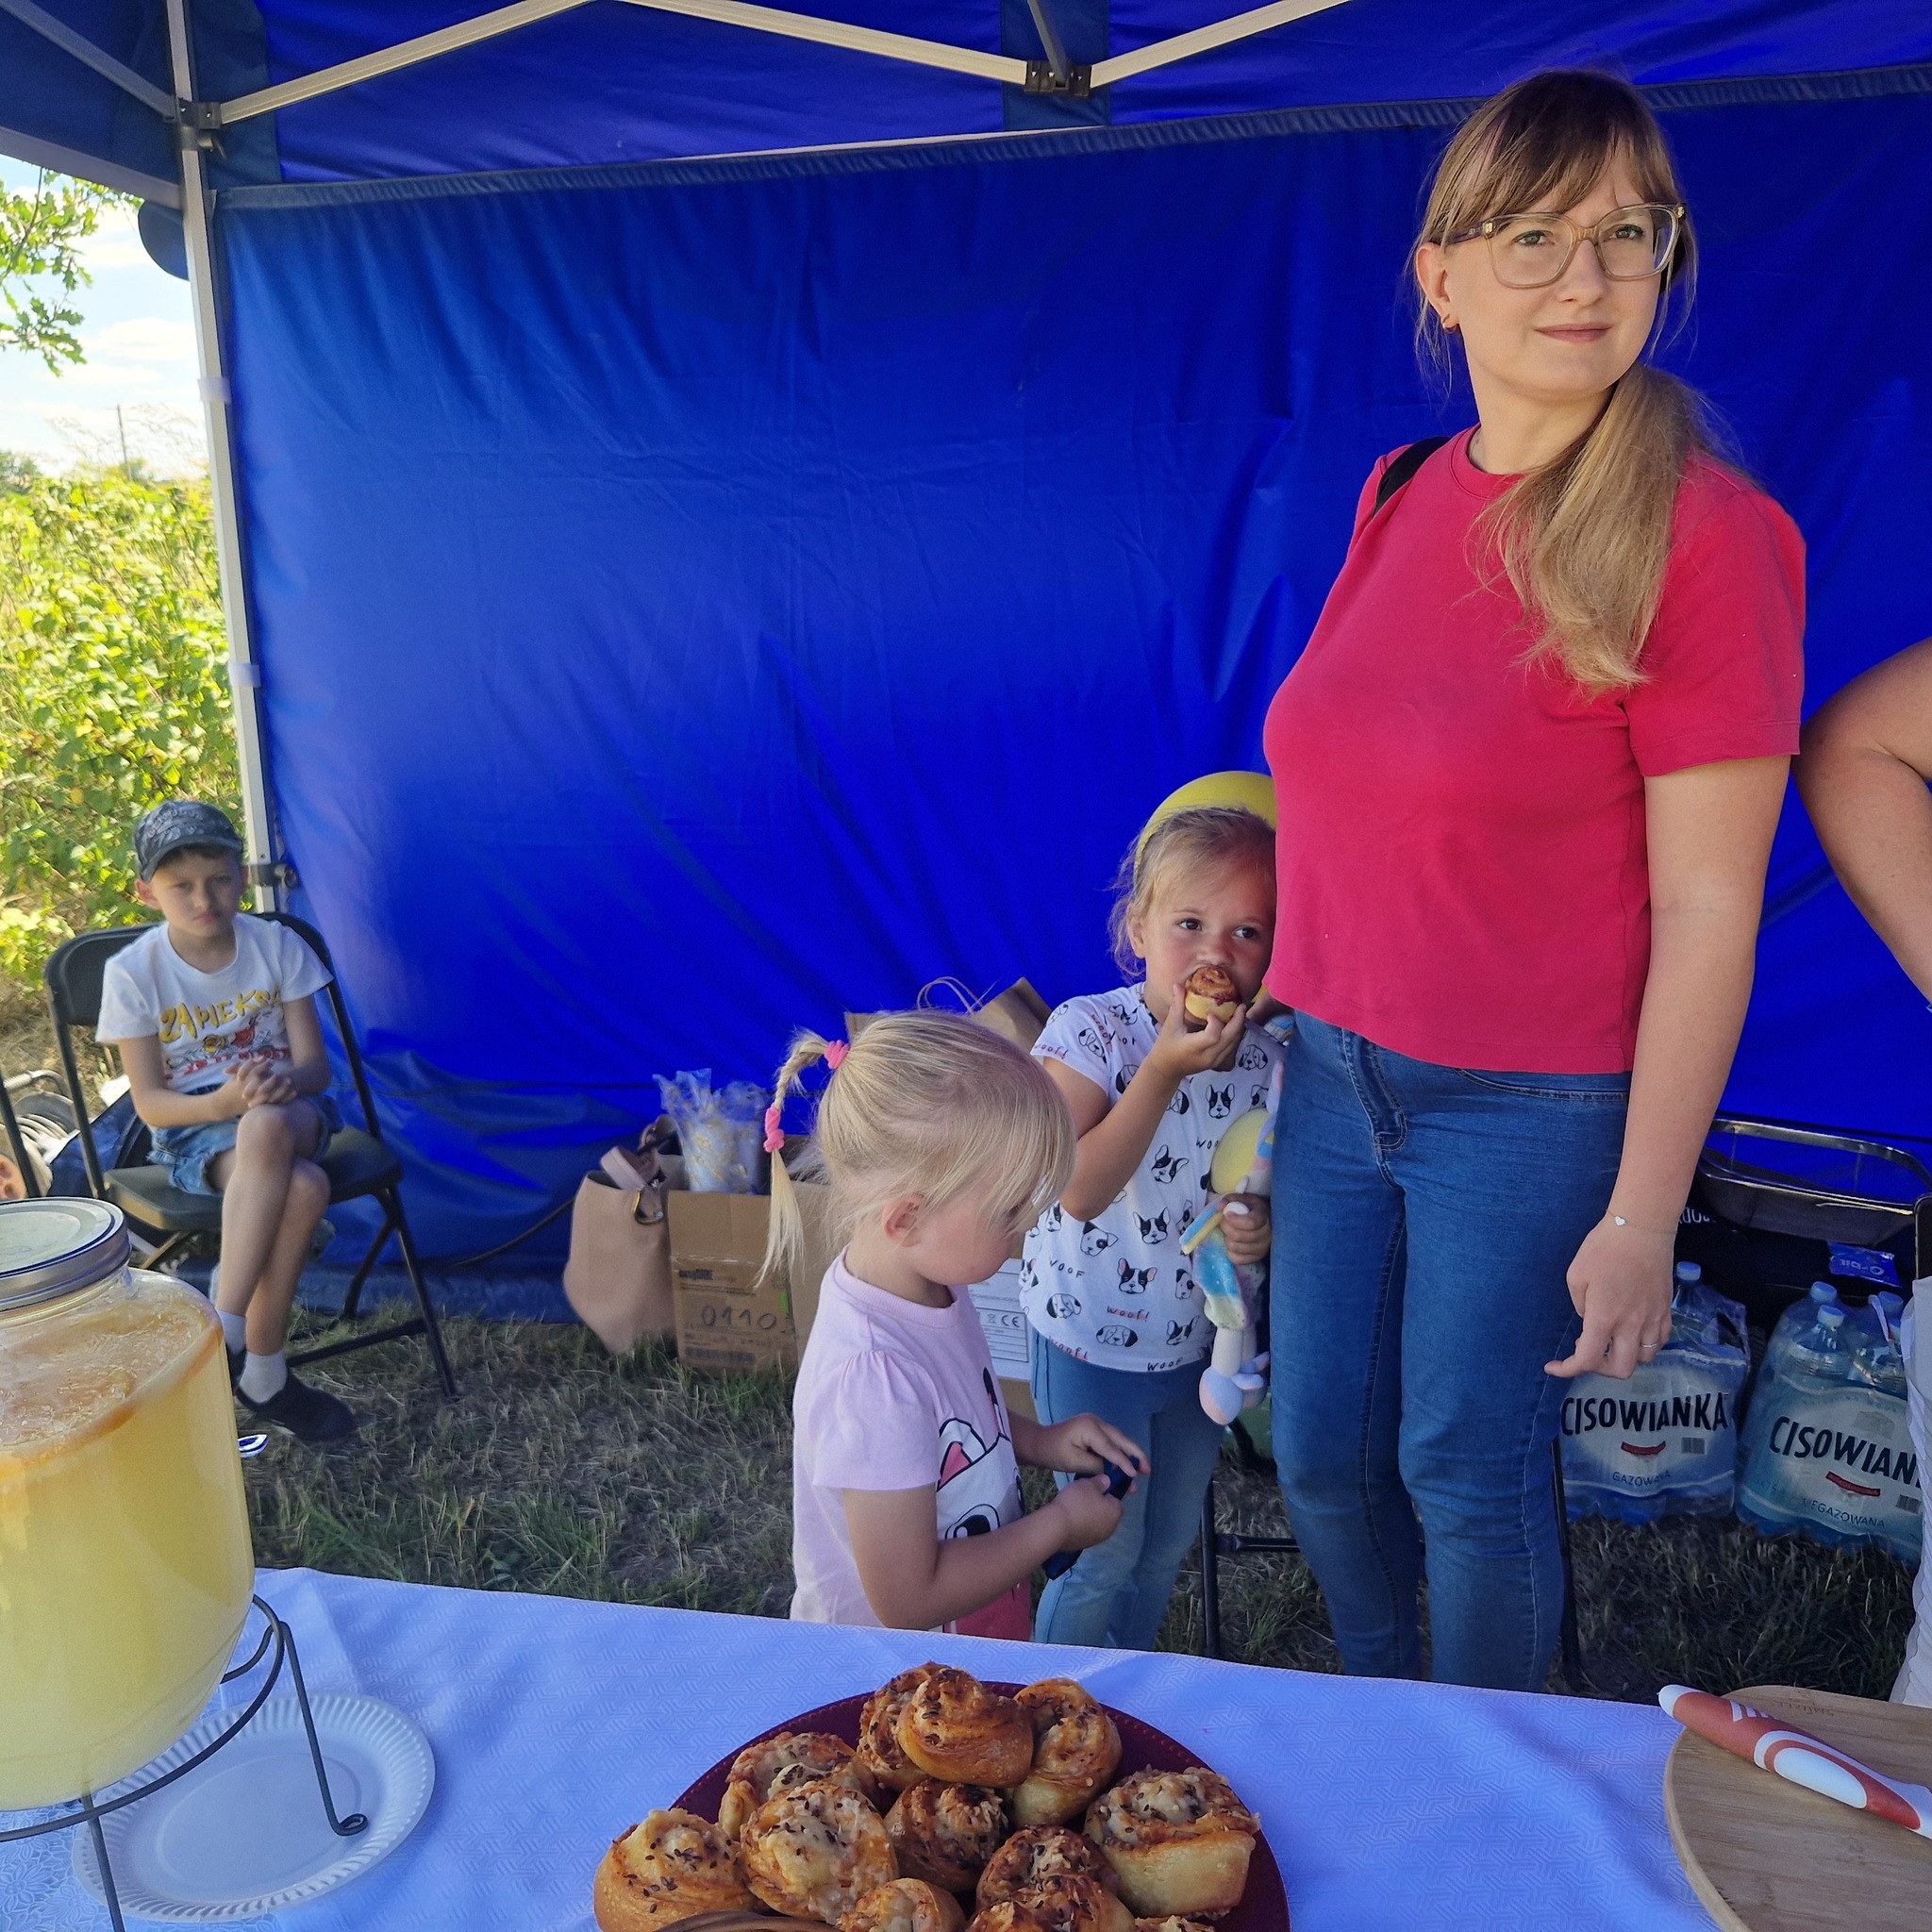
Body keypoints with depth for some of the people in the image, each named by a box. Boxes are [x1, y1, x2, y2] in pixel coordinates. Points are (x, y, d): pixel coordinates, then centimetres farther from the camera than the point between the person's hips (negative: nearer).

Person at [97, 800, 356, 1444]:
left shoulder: (277, 945, -3)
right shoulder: (132, 973, -5)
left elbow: (315, 1067, -4)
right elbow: (150, 1100, -6)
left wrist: (282, 1082, -29)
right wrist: (224, 1101, -28)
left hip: (288, 1112, 2)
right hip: (192, 1128, -2)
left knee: (267, 1128, -40)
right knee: (303, 1188, -37)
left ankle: (223, 1334, -34)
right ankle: (263, 1374, -27)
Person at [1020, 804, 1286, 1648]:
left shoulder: (1264, 1055, -8)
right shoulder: (1089, 1030, -21)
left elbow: (1262, 1186, 6)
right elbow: (1080, 1192, -29)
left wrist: (1261, 1223, -18)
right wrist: (1164, 1069, -34)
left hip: (1201, 1338, 5)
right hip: (1093, 1339, -4)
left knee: (1168, 1543, 22)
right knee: (1104, 1548, 9)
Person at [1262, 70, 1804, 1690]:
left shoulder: (1703, 534, -13)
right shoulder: (1400, 498, 4)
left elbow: (1707, 911, -14)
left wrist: (1642, 1218, -14)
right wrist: (1288, 1014, 12)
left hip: (1534, 1106, -5)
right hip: (1336, 1068, 6)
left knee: (1467, 1475, 10)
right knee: (1322, 1455, 17)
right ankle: (1373, 1721, 48)